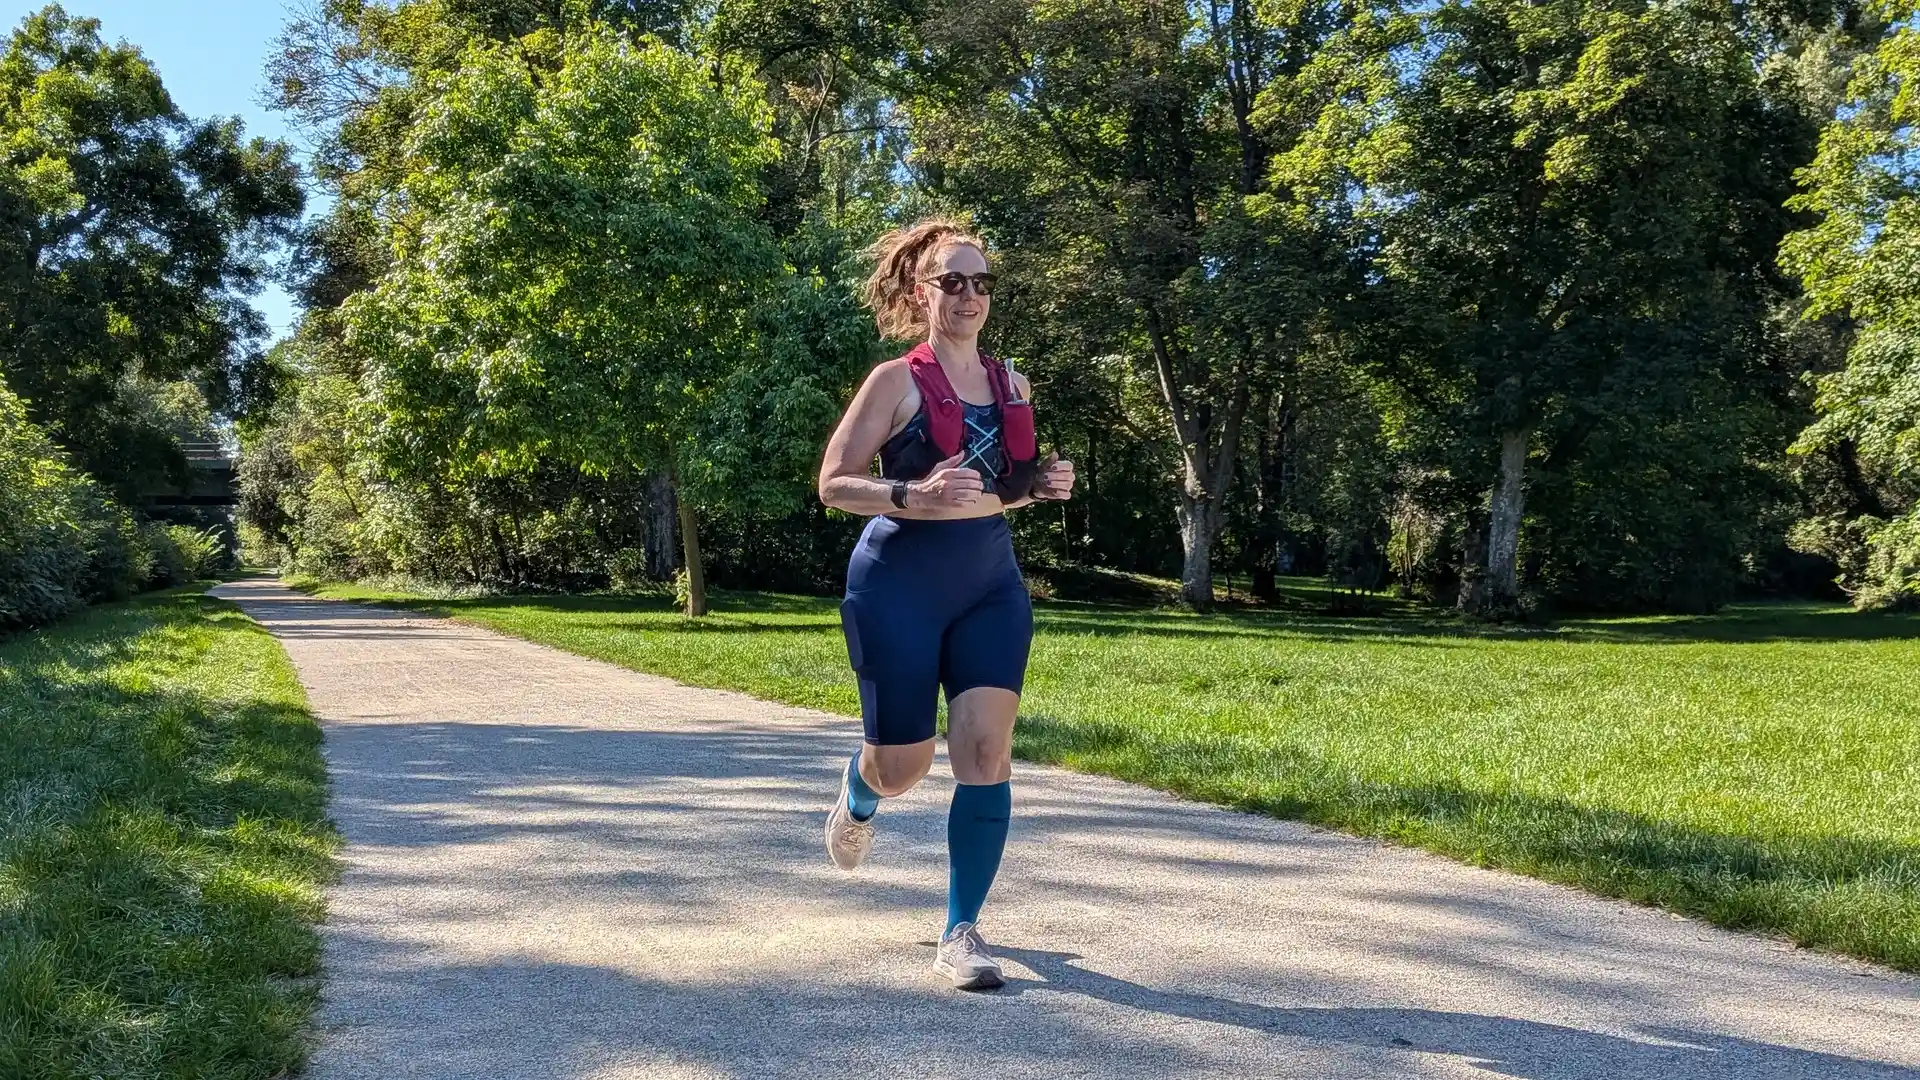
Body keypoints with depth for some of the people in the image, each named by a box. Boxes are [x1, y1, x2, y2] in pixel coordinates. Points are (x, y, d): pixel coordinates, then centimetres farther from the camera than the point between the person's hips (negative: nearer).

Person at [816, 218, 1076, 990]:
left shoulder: (1011, 386, 9)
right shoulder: (897, 382, -7)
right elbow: (834, 484, -10)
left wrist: (1040, 483, -2)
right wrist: (914, 496, -26)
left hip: (991, 585, 4)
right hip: (898, 586, -4)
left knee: (986, 752, -8)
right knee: (904, 766, 4)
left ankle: (962, 933, 2)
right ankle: (857, 795, 44)